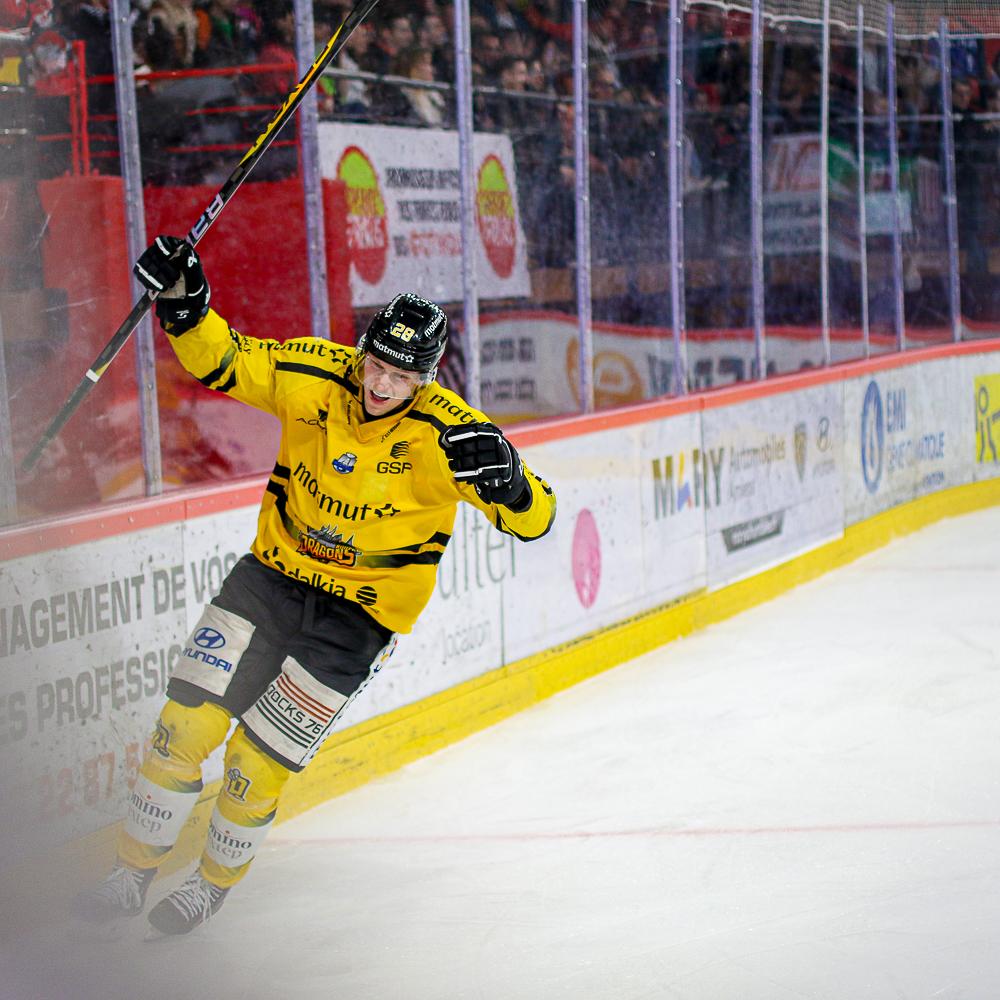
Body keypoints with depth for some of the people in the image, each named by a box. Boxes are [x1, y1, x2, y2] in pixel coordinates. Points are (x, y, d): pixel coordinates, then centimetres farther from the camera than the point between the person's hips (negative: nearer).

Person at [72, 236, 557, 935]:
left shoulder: (445, 431, -22)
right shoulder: (312, 374, -13)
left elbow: (534, 519, -22)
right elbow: (221, 362, -1)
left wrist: (504, 478, -44)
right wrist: (185, 304, -20)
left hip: (363, 609, -3)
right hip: (275, 571, 3)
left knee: (258, 764, -1)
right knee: (187, 721, -5)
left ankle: (214, 885, 28)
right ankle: (133, 876, 14)